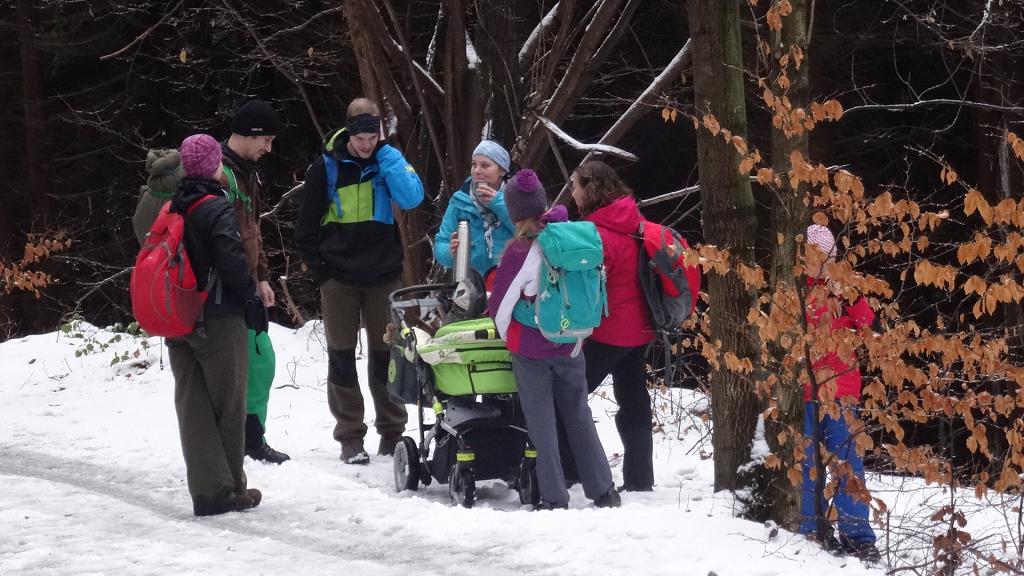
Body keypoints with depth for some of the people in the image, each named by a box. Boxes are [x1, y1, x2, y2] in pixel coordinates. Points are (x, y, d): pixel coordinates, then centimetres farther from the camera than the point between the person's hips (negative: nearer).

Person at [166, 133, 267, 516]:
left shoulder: (170, 210, 8)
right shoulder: (218, 210, -13)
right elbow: (232, 262, -20)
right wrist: (252, 299, -8)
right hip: (218, 322, -6)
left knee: (192, 407, 6)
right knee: (227, 406, 4)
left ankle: (206, 491, 3)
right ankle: (230, 489, 9)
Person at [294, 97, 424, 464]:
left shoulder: (389, 160, 1)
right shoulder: (327, 165, -2)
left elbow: (411, 198, -18)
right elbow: (307, 224, 4)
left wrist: (384, 151, -16)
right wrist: (319, 268, -3)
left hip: (383, 275, 0)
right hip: (339, 277, 0)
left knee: (385, 353, 5)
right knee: (342, 355, 1)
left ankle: (392, 432, 13)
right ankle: (350, 436, 6)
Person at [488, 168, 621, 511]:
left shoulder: (521, 251, -17)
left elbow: (501, 301, -10)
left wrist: (505, 334, 9)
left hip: (530, 348, -5)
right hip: (569, 345, 5)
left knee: (542, 422, 3)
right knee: (578, 416, 15)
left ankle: (554, 499, 2)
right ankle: (604, 491, 17)